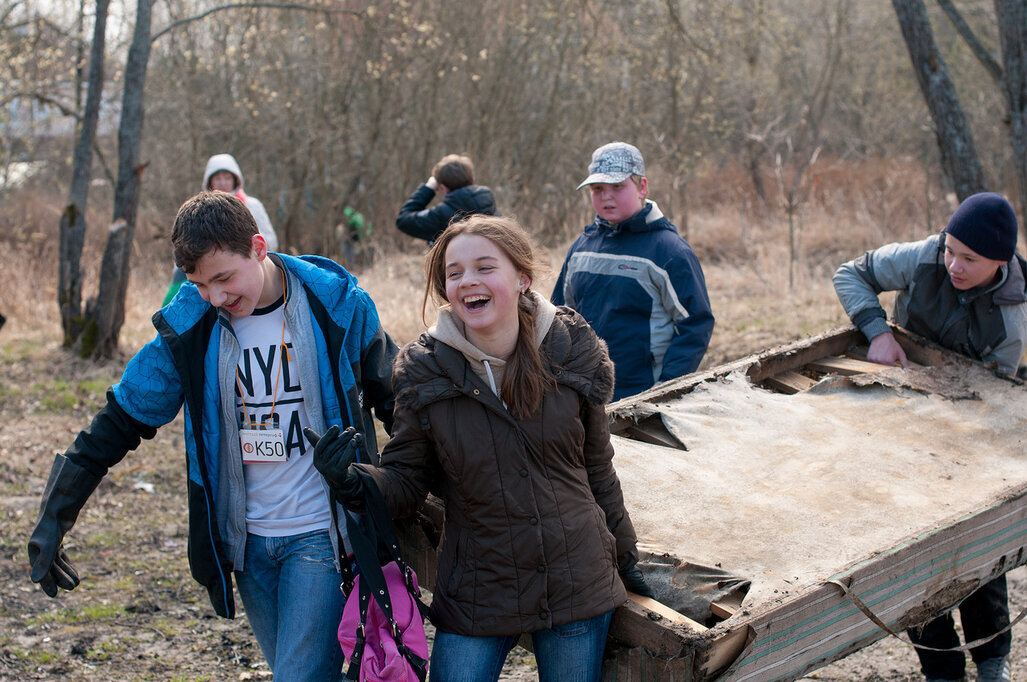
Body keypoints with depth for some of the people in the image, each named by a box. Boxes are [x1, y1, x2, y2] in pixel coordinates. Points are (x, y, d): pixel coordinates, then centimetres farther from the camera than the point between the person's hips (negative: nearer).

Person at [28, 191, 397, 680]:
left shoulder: (336, 305, -10)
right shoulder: (189, 326, -4)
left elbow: (396, 405, 1)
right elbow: (119, 423, 3)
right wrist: (53, 520, 4)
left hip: (323, 534, -3)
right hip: (248, 539, 4)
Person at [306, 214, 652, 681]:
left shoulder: (573, 351, -6)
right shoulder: (425, 372, -8)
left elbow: (597, 469, 6)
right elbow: (407, 481, -3)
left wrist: (623, 556, 15)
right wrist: (357, 484, -24)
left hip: (578, 588, 1)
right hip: (476, 599, -1)